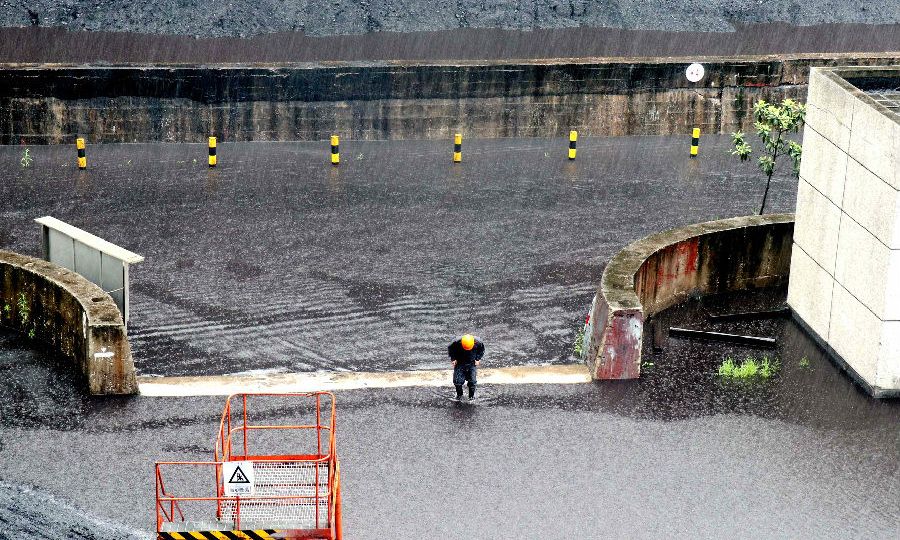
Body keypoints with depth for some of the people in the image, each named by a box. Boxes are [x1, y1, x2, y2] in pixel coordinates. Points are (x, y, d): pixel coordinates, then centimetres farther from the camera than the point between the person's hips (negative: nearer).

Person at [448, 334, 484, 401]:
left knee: (472, 380, -2)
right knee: (457, 380, -3)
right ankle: (459, 395, 20)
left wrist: (478, 359, -4)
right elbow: (450, 349, -5)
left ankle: (472, 396, 18)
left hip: (472, 363, 1)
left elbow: (481, 350, 2)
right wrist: (453, 359, -9)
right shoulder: (457, 342, -26)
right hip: (460, 363, -1)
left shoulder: (477, 342, -22)